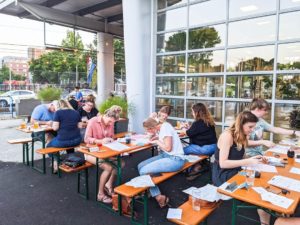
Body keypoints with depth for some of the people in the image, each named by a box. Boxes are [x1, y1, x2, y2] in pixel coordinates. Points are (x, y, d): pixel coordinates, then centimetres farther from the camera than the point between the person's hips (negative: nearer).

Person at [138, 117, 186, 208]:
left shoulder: (165, 127, -17)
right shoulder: (161, 127, 9)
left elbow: (168, 148, -22)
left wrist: (157, 141, -7)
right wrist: (156, 137, 2)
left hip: (175, 159, -10)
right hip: (166, 155, 10)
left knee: (144, 171, -17)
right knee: (140, 166, 3)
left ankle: (159, 197, -1)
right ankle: (148, 192, 10)